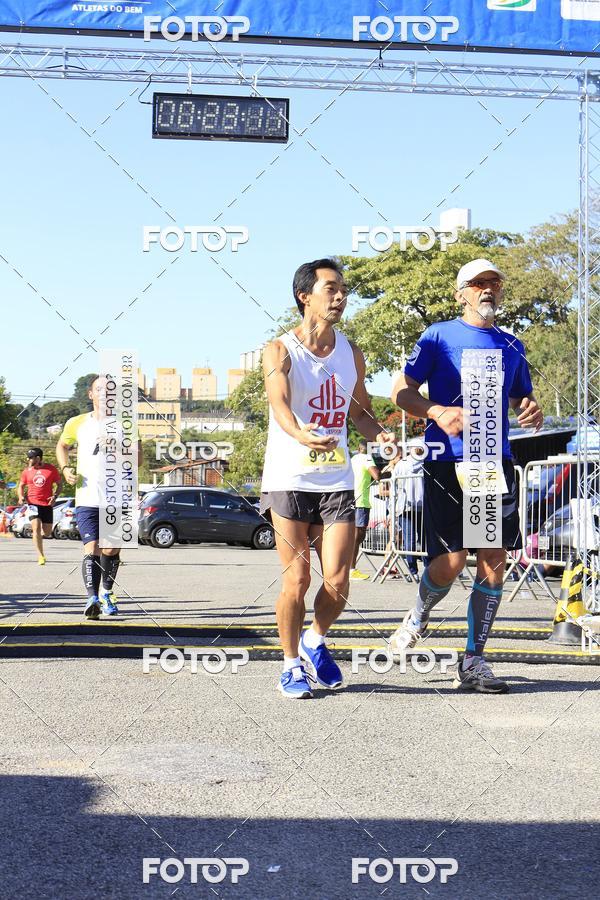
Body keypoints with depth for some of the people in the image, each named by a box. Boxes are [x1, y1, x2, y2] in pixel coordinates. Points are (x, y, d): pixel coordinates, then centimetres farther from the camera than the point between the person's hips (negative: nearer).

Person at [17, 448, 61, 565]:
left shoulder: (51, 469, -2)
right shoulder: (27, 471, 4)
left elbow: (59, 484, 6)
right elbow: (21, 486, 14)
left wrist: (55, 496, -9)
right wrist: (21, 496, -5)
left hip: (47, 504, 0)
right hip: (33, 503, 0)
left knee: (47, 532, 7)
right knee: (36, 528, -15)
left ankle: (37, 535, 43)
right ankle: (41, 556, -11)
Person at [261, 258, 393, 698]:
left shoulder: (351, 353, 10)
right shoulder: (280, 351, -5)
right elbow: (279, 403, -23)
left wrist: (380, 435, -1)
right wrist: (301, 435, -44)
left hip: (337, 479, 4)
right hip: (290, 477, -4)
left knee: (337, 581, -3)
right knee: (296, 580, -4)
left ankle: (315, 642, 26)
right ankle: (292, 665, 15)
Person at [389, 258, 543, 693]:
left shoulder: (511, 345, 15)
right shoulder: (440, 335, 3)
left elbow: (522, 397, 25)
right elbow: (402, 391, 1)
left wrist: (532, 409, 0)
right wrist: (439, 413, -17)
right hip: (447, 460, -4)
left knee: (494, 560, -1)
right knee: (451, 560, -10)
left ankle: (473, 662, 7)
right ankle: (418, 619, 23)